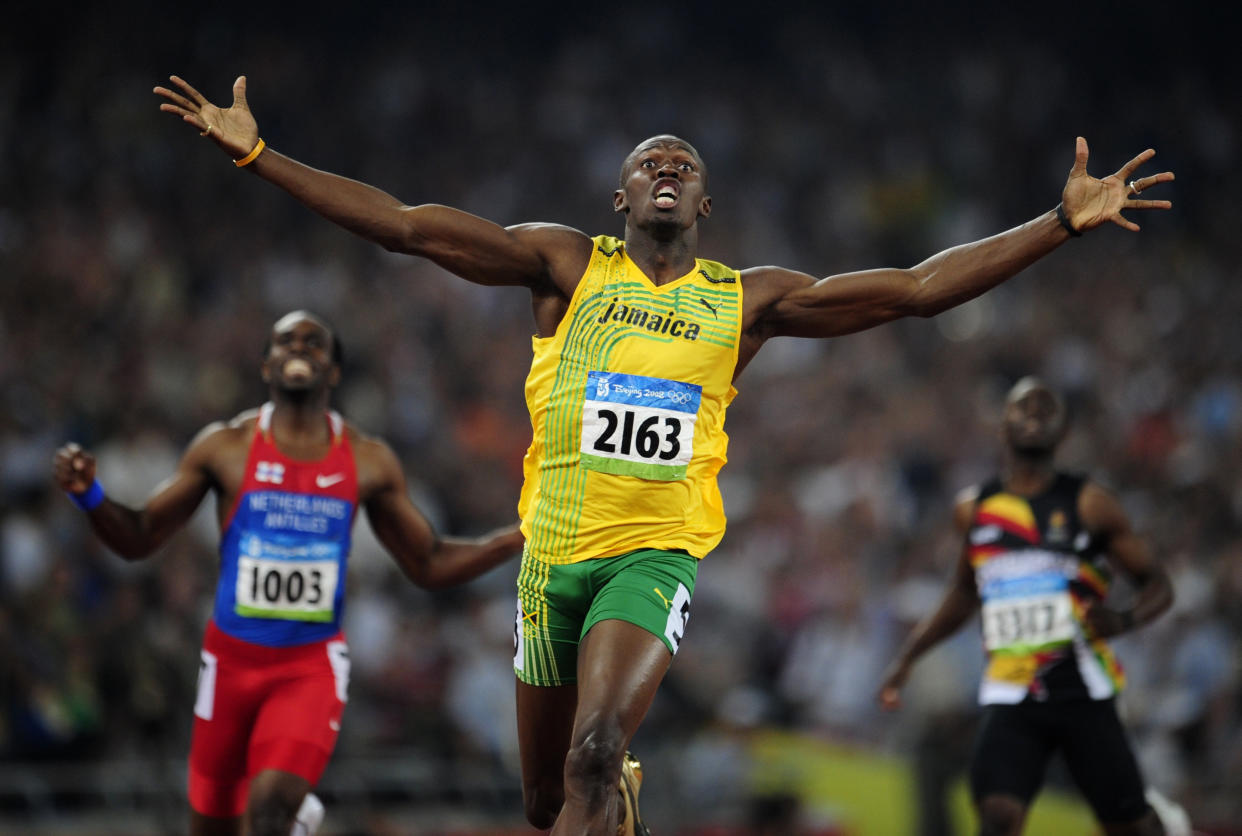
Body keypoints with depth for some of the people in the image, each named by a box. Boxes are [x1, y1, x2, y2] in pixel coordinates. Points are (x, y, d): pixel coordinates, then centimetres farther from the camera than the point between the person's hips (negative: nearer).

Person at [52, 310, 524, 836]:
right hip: (233, 657, 1)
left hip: (312, 664, -1)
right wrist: (88, 496, -17)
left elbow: (428, 566, 10)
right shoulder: (225, 447, -2)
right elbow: (138, 540, 2)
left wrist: (522, 536, -1)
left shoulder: (369, 461, 2)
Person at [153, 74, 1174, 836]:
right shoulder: (566, 263, 5)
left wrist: (1064, 222, 0)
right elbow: (409, 226, -1)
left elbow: (917, 289, 5)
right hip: (554, 550, 2)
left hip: (656, 554, -2)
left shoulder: (747, 299, 7)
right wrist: (256, 154, -8)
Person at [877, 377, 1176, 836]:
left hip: (1082, 690, -2)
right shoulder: (974, 509, 11)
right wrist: (906, 658, 22)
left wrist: (1123, 620, -18)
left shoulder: (1089, 504, 1)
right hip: (1010, 699, 2)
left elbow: (1157, 584, 4)